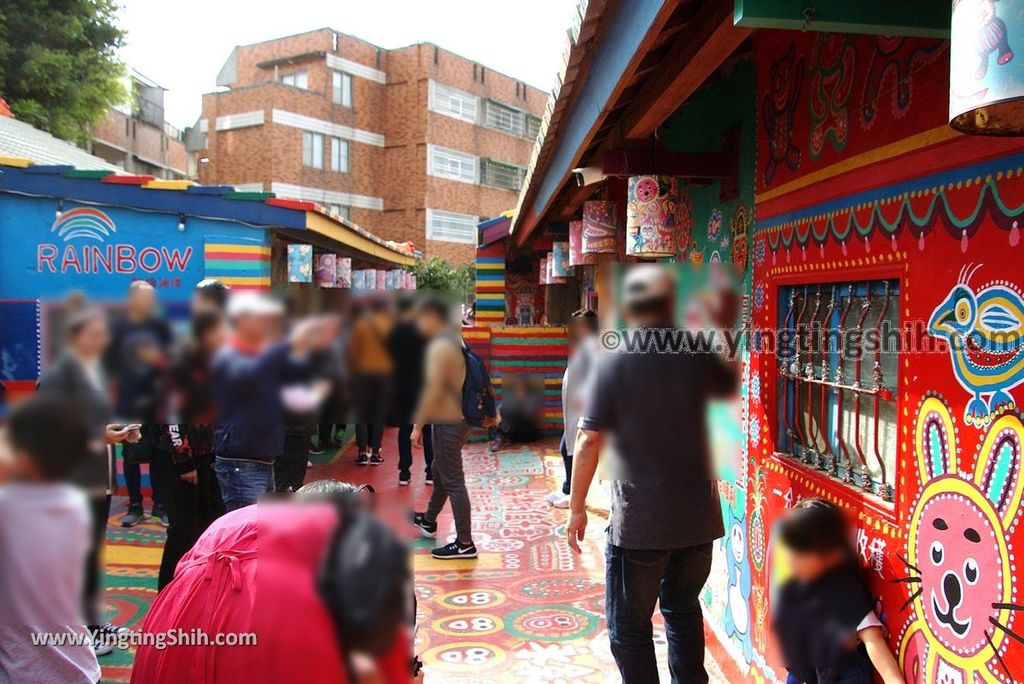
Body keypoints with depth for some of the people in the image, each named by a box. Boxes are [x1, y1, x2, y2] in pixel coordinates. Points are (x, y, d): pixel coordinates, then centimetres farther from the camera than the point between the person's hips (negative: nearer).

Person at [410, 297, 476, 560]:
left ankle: (465, 543, 0)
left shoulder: (440, 346, -18)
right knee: (440, 470, 24)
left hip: (447, 421, -10)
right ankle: (429, 521, 43)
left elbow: (434, 390, -22)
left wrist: (418, 426, -16)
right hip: (460, 415, 10)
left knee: (453, 481, -5)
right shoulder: (456, 340, 12)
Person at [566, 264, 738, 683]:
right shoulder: (697, 355, -1)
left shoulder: (614, 362, -11)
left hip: (639, 519, -5)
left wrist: (577, 508, -4)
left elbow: (588, 441, -13)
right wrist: (725, 333, 33)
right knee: (683, 609, 24)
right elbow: (729, 385, 22)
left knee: (629, 626, 9)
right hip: (697, 514, 5)